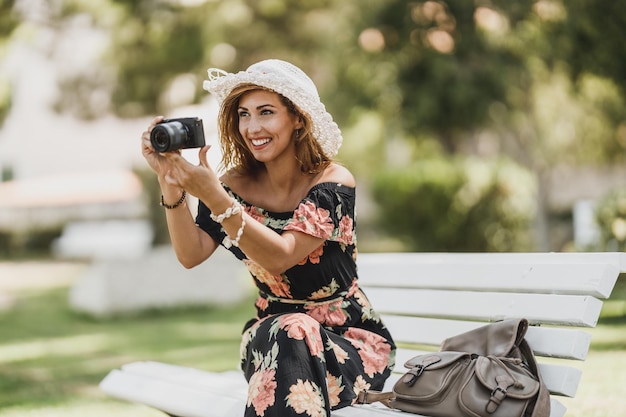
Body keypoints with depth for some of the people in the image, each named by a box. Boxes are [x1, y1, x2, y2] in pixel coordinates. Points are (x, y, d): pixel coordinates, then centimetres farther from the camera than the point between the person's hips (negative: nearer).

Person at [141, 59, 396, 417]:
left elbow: (280, 257, -28)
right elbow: (191, 254, -14)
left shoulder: (333, 183, -14)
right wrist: (170, 183, -26)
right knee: (290, 333, -33)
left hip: (351, 337, -3)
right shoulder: (238, 184, -3)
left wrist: (213, 196, -37)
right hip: (272, 333, 3)